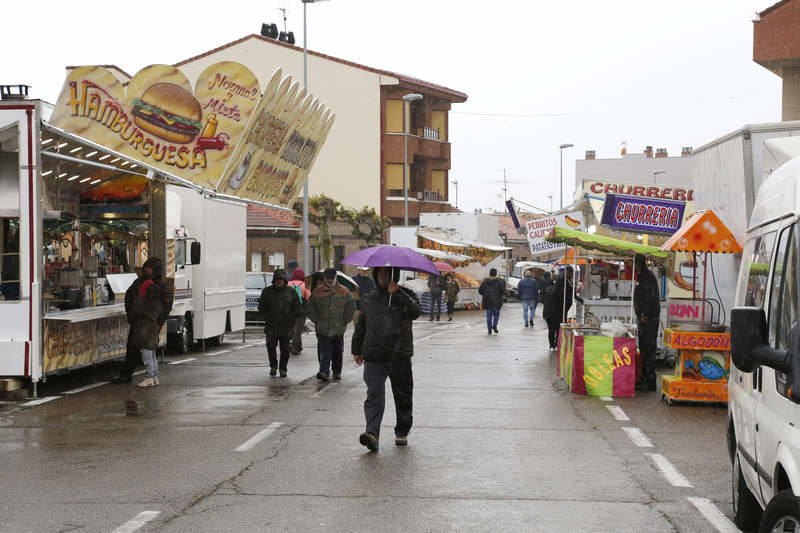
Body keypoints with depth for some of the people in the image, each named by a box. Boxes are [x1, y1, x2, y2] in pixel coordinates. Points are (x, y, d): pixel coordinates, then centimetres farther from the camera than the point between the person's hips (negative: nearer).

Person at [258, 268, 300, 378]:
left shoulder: (290, 292, 4)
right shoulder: (267, 291, 5)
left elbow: (297, 307, 7)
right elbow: (261, 307, 8)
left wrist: (290, 319, -3)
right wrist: (268, 318, -3)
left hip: (286, 327, 0)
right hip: (271, 327, 0)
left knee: (285, 349, 1)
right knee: (270, 347, -3)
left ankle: (283, 369, 13)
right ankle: (273, 367, 17)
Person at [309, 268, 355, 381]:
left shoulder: (344, 291, 2)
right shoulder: (318, 291, 2)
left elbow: (351, 307, 6)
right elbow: (310, 308, 8)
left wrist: (344, 321, 1)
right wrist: (316, 321, 0)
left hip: (338, 329, 1)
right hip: (322, 329, -1)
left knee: (337, 352, 10)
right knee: (325, 351, -10)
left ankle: (337, 372, 22)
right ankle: (324, 372, -16)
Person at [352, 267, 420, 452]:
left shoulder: (405, 295, 4)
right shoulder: (368, 299, 14)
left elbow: (415, 312, -18)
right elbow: (360, 326, 26)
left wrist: (397, 293, -24)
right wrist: (356, 349, 28)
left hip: (400, 357, -1)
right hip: (374, 357, 1)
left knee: (403, 397, 9)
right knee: (374, 395, -13)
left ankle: (402, 432, 25)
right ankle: (372, 433, -24)